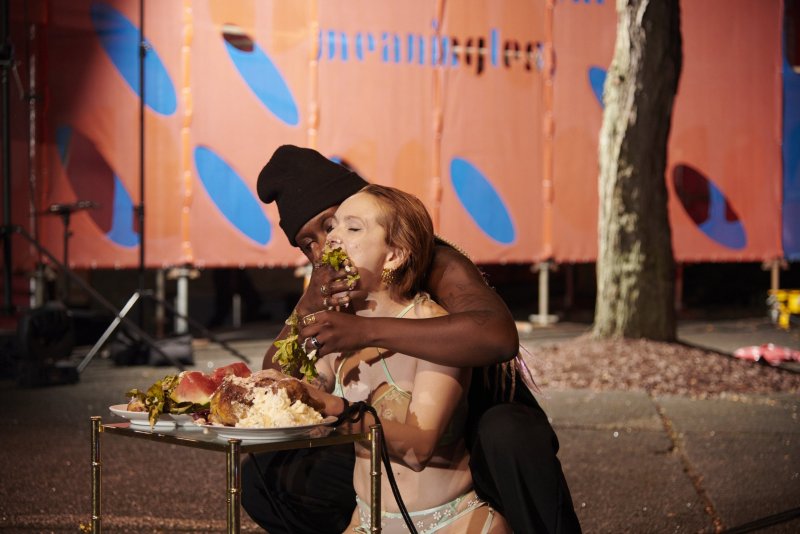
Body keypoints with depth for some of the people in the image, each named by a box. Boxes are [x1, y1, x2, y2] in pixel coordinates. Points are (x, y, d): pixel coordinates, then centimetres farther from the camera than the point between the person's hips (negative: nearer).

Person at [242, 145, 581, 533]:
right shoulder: (329, 289, -1)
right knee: (262, 477, -3)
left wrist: (366, 331, -45)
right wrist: (306, 309, -28)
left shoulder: (435, 265, -21)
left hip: (483, 443, -6)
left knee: (506, 433, -40)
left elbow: (500, 337, -42)